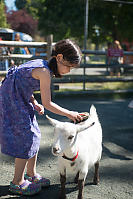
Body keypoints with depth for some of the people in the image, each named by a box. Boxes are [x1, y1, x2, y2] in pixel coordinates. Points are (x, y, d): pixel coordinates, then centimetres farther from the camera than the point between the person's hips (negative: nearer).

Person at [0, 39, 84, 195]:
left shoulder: (42, 64, 6)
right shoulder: (45, 72, -23)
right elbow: (47, 103, -19)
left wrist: (34, 103, 4)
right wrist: (69, 114, -10)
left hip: (19, 99, 10)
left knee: (33, 136, 13)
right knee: (26, 138, -5)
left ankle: (31, 174, 27)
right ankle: (17, 182, 8)